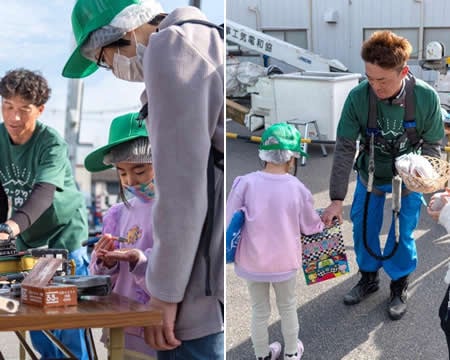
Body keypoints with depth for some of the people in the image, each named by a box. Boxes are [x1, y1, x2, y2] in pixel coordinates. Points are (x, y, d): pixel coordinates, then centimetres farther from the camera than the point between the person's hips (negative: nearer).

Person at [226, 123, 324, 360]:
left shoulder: (246, 183, -20)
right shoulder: (297, 189, -18)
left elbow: (231, 224, -13)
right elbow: (310, 226, -2)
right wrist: (324, 221, 19)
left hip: (252, 261, 0)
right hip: (284, 261, 0)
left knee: (259, 311, 20)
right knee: (288, 308, 24)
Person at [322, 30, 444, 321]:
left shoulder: (426, 97, -28)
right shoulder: (358, 97, -27)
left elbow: (433, 144, -13)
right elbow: (345, 148, -21)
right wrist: (337, 199, -21)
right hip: (370, 175, 1)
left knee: (402, 234, 6)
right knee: (364, 226, 12)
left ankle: (400, 286, 32)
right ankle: (369, 277, 38)